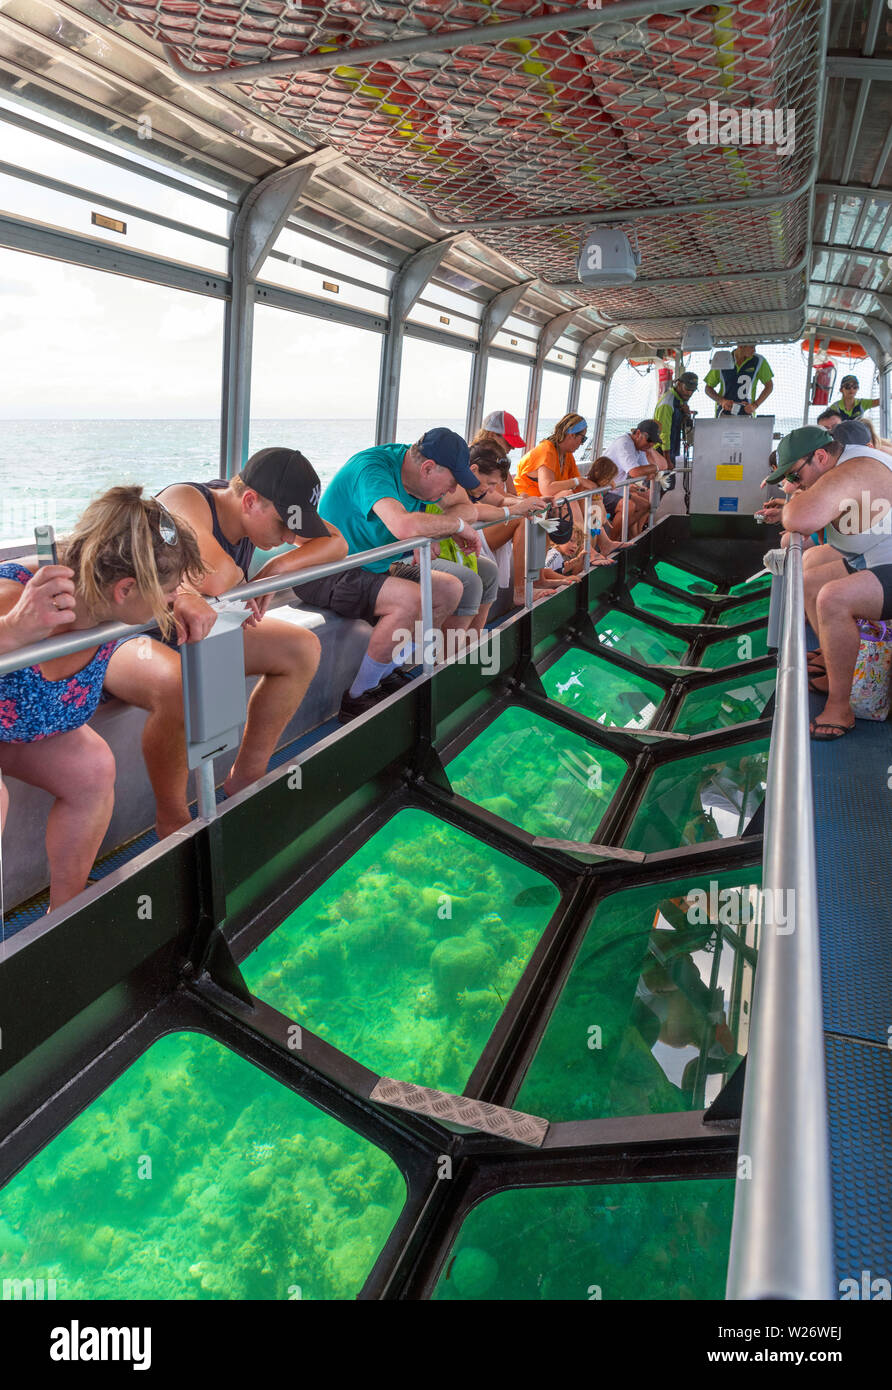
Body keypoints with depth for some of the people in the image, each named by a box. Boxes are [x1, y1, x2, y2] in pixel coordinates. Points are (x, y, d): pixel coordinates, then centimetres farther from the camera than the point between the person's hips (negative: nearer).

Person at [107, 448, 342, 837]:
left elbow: (336, 542, -5)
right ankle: (172, 822, -18)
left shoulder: (261, 509, -5)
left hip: (194, 628, 8)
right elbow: (217, 578, -49)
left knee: (302, 649, 4)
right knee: (177, 685, -42)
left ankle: (245, 778, 13)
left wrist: (276, 568, -15)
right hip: (122, 638, -8)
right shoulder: (186, 501, -29)